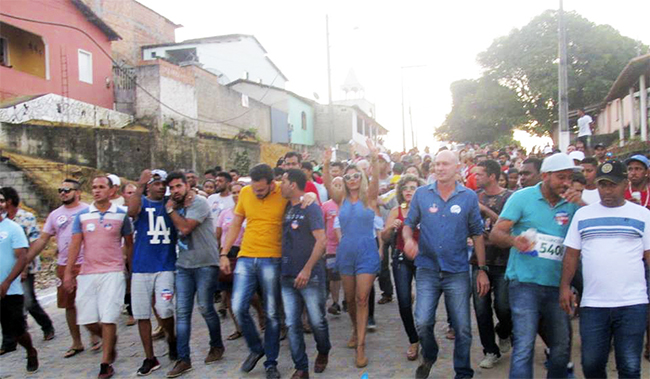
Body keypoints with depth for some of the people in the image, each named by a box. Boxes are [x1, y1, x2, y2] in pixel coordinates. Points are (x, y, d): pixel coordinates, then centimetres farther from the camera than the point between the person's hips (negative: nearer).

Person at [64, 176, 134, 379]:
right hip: (87, 273, 3)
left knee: (108, 318, -4)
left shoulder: (121, 215, 1)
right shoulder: (82, 215, 5)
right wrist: (68, 272, -5)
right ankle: (110, 339, 35)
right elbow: (75, 244, 1)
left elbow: (129, 244, 8)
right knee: (86, 319, 5)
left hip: (113, 273, -3)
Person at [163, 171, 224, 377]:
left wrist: (171, 210, -6)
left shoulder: (199, 202, -9)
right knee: (182, 312, 1)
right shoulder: (178, 207, 15)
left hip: (205, 264, -6)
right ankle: (183, 359, 5)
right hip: (183, 265, 6)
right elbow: (178, 230, 5)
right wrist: (180, 206, -2)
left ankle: (217, 346, 25)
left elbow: (185, 228, -19)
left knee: (205, 308, 1)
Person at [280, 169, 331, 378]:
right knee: (292, 324, 4)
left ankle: (323, 352, 33)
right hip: (287, 276, 6)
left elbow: (321, 241, -14)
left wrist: (307, 269, -20)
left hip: (310, 276, -6)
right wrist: (282, 267, 11)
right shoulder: (287, 208, 11)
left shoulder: (311, 207, -8)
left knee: (317, 321, 6)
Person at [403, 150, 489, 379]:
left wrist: (482, 270, 1)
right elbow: (408, 225, 8)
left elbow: (477, 234, 4)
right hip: (427, 270, 0)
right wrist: (408, 239, -15)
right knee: (422, 322, -5)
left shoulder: (469, 197, 0)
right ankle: (429, 357, 27)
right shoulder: (421, 194, 1)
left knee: (462, 328, 5)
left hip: (457, 272, 0)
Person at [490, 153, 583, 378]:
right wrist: (513, 240, -28)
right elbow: (495, 233, -6)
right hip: (525, 283, -4)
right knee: (524, 346, -8)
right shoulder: (523, 197, -3)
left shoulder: (572, 204, 9)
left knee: (562, 346, 14)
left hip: (558, 285, 5)